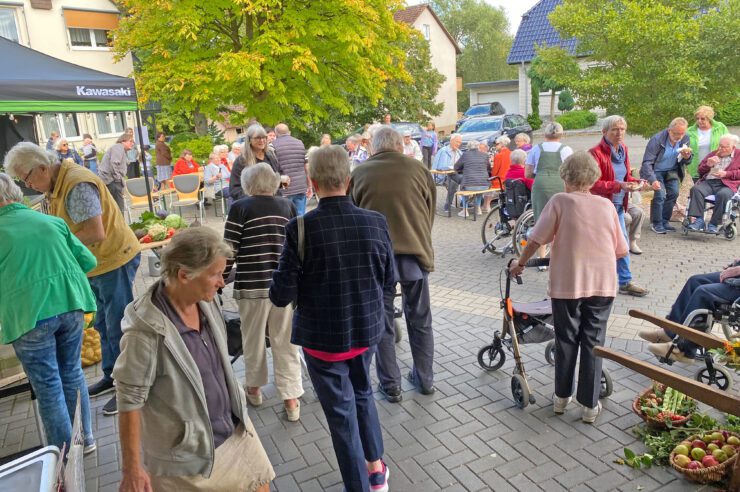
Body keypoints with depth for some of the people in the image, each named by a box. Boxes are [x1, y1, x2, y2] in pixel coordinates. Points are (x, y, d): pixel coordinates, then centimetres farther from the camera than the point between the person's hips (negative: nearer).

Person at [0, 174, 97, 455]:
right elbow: (88, 261, 9)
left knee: (48, 386, 8)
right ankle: (84, 438, 32)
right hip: (69, 305, 4)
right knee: (72, 373, 19)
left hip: (29, 315, -4)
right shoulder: (52, 221, 9)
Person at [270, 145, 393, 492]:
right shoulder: (376, 222, -11)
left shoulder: (301, 228, -21)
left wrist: (279, 286, 5)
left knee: (342, 413, 14)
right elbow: (388, 285, -2)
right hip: (367, 329, 4)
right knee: (362, 393, 29)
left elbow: (281, 295, -17)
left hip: (323, 336, -4)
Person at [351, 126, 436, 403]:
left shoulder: (359, 174, 0)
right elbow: (431, 212, 9)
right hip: (415, 253, 2)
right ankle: (425, 380, 31)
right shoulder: (418, 169, 2)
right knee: (420, 321, 17)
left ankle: (390, 386, 21)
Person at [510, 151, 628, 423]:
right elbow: (621, 250, 7)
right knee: (593, 342, 11)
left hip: (567, 283, -2)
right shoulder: (606, 205, 5)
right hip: (602, 284, 2)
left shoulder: (560, 201, -5)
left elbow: (536, 239, -9)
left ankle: (561, 397, 27)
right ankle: (590, 405, 18)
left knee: (566, 340, 13)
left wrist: (520, 263, 6)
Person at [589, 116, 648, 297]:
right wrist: (618, 185, -28)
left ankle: (625, 282, 25)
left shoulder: (623, 149, 10)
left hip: (618, 205, 8)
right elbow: (593, 184, -21)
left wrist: (634, 183, -1)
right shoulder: (596, 153, -16)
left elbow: (625, 175, 19)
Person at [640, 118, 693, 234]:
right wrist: (653, 180, -33)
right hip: (655, 171, -5)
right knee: (660, 194, -21)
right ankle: (656, 223, -7)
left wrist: (687, 156, -21)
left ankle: (665, 221, 1)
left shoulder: (685, 139, -4)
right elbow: (647, 162, -21)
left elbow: (686, 162, 5)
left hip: (671, 171, 5)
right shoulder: (657, 139, -20)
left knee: (674, 192, -14)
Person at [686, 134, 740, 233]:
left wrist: (726, 174, -10)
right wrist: (708, 164, 6)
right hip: (708, 182, 3)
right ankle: (699, 220, -35)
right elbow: (700, 170, 27)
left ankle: (714, 224, -29)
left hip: (726, 184, -3)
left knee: (723, 194, -38)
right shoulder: (713, 154, 28)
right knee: (696, 189, -31)